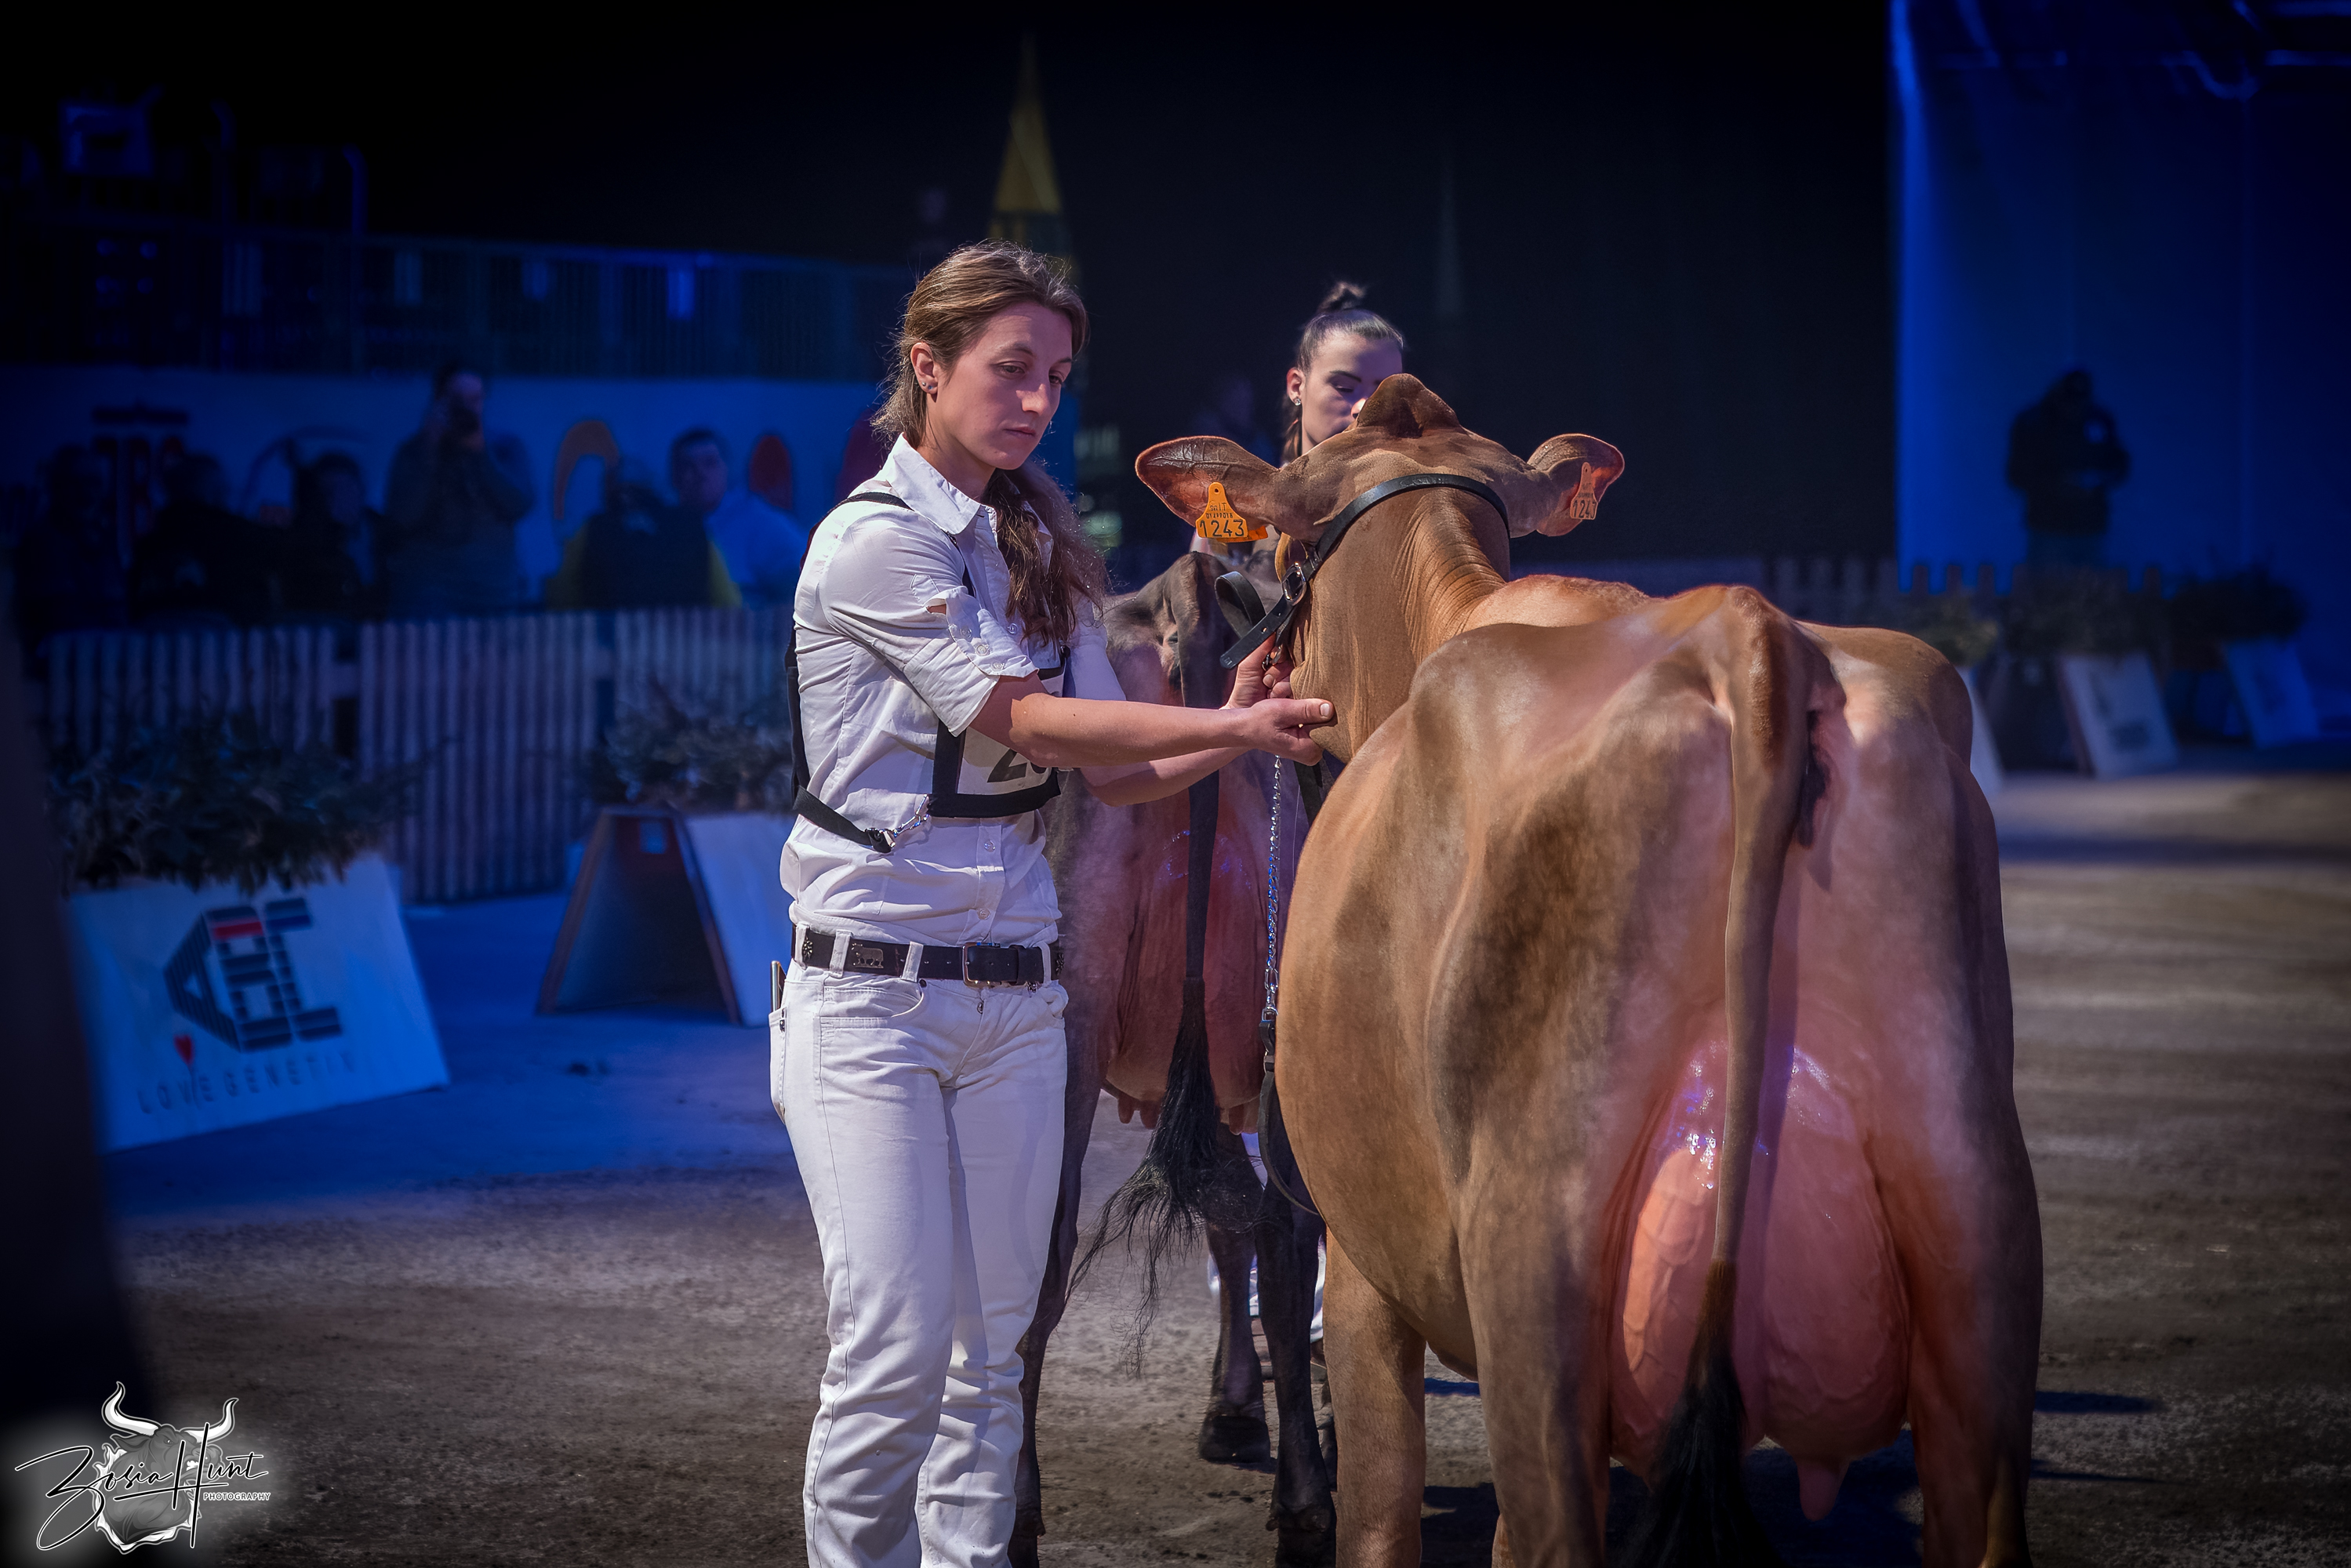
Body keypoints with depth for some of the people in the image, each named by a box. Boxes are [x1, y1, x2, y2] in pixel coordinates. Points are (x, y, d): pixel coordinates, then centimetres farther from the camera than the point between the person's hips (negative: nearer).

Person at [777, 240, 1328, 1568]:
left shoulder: (1041, 553, 13)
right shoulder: (875, 541, -8)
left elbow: (1114, 776, 8)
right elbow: (1026, 720, -15)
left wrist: (1228, 734, -11)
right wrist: (1233, 726, -19)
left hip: (1016, 996, 6)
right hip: (874, 993, -6)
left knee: (995, 1345, 6)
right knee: (898, 1344, -10)